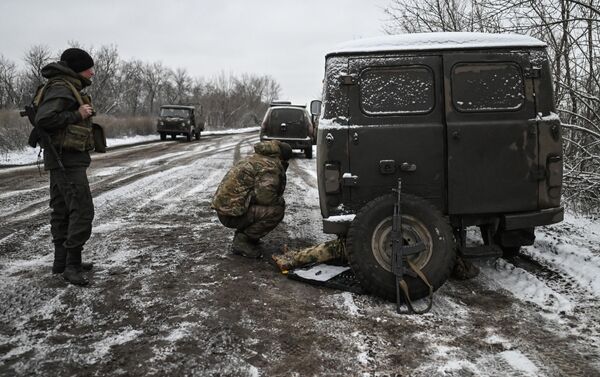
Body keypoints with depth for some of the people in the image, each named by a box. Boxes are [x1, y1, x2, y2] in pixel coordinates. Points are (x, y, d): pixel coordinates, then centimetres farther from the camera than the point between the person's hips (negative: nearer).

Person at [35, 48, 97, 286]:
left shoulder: (67, 88, 16)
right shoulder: (61, 88, -15)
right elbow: (43, 119, -26)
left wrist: (81, 115, 3)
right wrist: (77, 115, -21)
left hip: (62, 160, 11)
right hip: (67, 160, -11)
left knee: (62, 210, 14)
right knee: (82, 210, -11)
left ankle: (62, 261, 23)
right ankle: (72, 266, -8)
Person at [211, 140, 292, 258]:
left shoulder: (255, 158, 18)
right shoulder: (271, 167, -12)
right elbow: (265, 196, -24)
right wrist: (280, 200, -3)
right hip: (232, 214, -10)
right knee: (276, 210, -16)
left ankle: (242, 233, 15)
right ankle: (242, 241, -8)